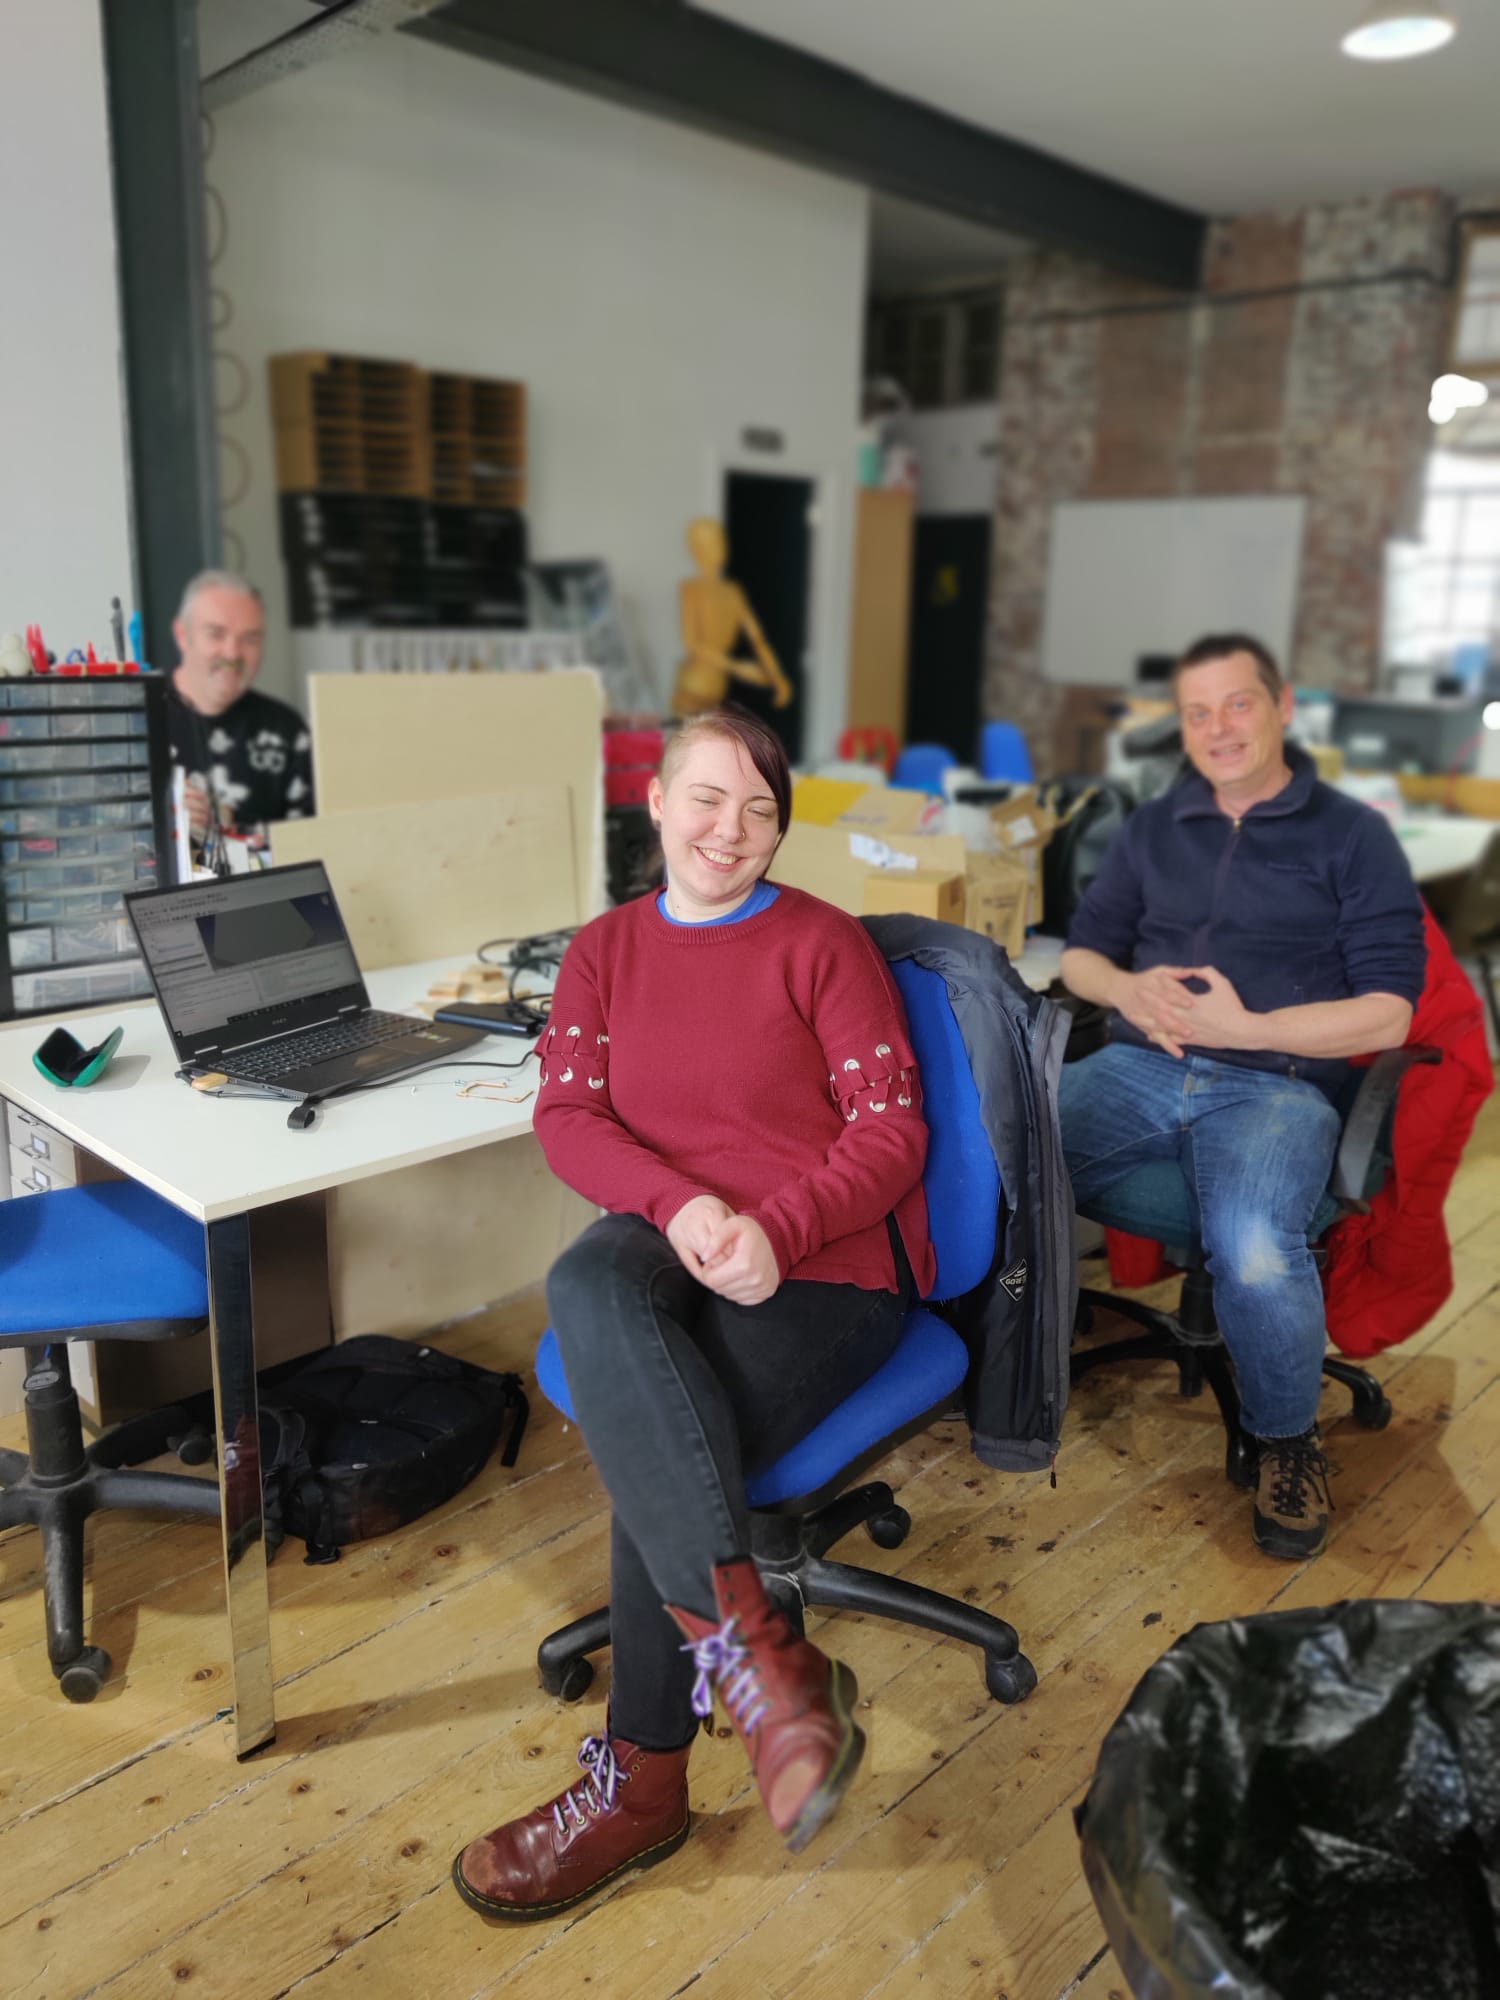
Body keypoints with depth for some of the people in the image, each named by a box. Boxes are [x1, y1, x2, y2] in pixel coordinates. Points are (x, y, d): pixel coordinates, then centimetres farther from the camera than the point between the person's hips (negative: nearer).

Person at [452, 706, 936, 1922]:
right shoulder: (604, 950, 15)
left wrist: (775, 1230, -22)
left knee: (653, 1454, -26)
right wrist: (681, 1203, -17)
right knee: (588, 1283, -34)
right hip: (666, 1247, 3)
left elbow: (892, 1130, -3)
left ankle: (642, 1780, -2)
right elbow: (567, 1118, 3)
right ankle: (762, 1658, -33)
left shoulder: (823, 943, 3)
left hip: (825, 1267, -3)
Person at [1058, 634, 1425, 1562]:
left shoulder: (1352, 835, 7)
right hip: (1139, 1067, 4)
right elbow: (1082, 951, 21)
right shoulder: (1153, 828, 19)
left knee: (1254, 1249, -35)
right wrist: (1127, 989, -2)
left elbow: (1388, 1014, -1)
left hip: (1276, 1084, -3)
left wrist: (1245, 1028, -13)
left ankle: (1290, 1440, -3)